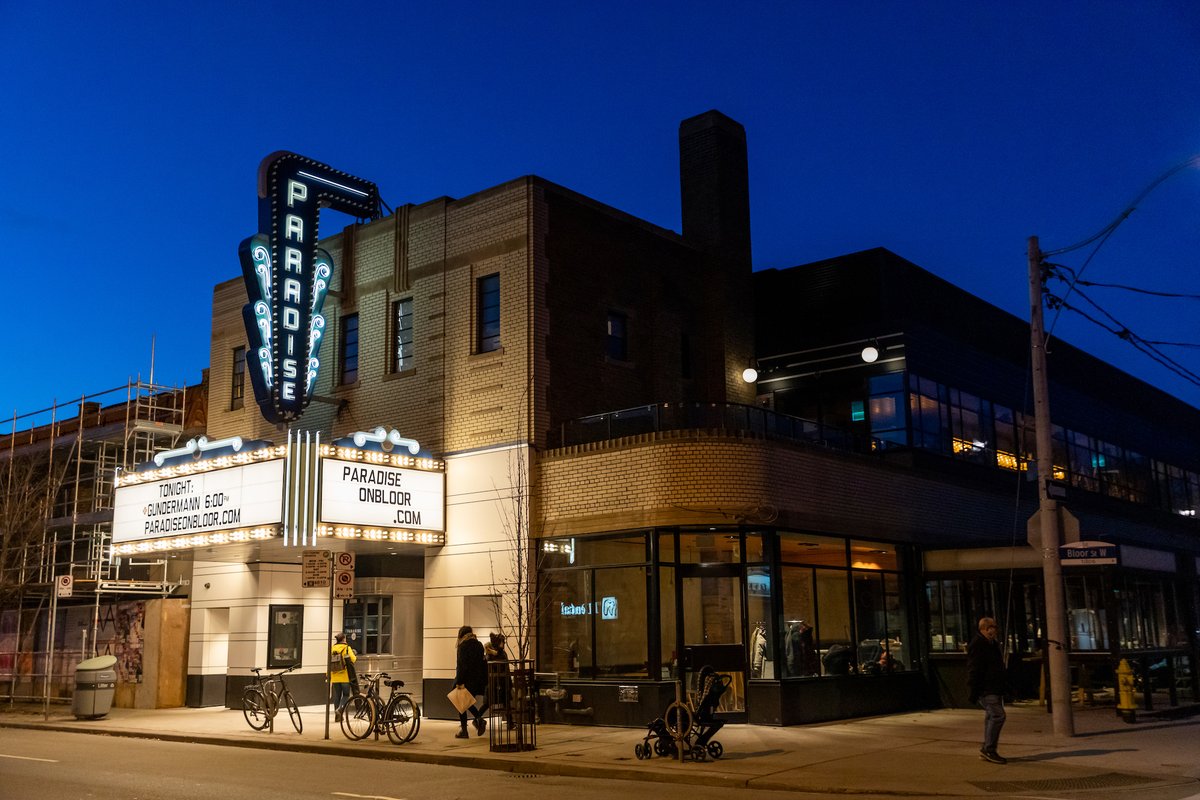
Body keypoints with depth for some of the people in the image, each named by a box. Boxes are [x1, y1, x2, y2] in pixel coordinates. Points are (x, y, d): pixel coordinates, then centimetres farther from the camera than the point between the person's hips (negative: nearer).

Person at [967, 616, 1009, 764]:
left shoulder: (991, 644, 18)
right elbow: (974, 670, -19)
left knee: (991, 717, 11)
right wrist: (974, 692, -21)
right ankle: (988, 749, -11)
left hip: (994, 689, 10)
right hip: (986, 690, -10)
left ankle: (987, 751, 18)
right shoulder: (977, 645, -14)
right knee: (997, 715, -15)